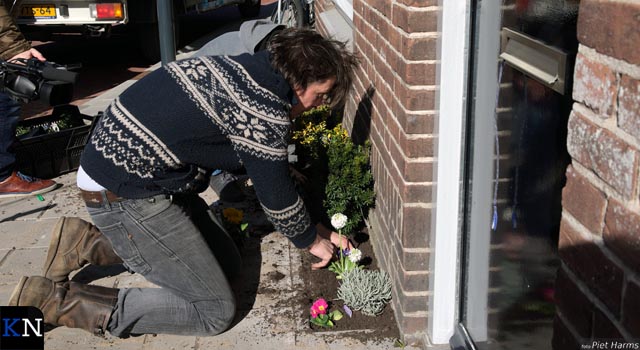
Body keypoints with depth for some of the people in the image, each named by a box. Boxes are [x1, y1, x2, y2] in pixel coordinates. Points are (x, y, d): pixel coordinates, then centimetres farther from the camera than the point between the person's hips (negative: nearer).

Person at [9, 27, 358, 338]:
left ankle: (86, 244, 15)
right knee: (215, 311, -3)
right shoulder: (264, 109, -21)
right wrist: (311, 241, 11)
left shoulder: (248, 68, 9)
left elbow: (268, 171, 18)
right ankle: (55, 300, -5)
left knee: (227, 263, 16)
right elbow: (277, 195, -9)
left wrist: (315, 230, 21)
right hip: (125, 196, -10)